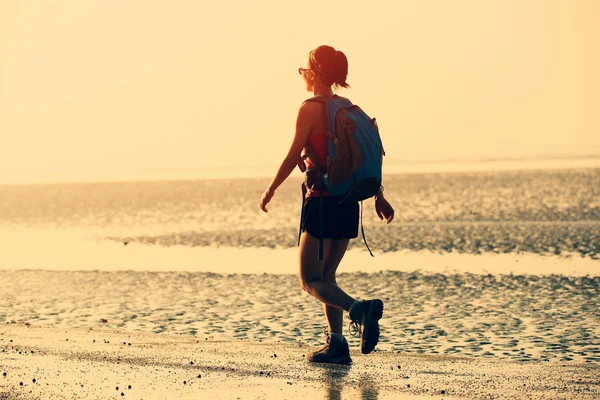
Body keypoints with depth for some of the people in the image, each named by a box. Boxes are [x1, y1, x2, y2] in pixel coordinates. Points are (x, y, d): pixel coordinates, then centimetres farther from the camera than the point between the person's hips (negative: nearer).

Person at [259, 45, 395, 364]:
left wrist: (270, 189, 0)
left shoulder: (310, 108, -9)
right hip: (349, 203, 7)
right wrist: (379, 197, 16)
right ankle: (336, 344, 12)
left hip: (322, 202, -7)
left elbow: (294, 156, -11)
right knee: (326, 275, 17)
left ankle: (358, 309, -27)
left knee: (311, 281, -2)